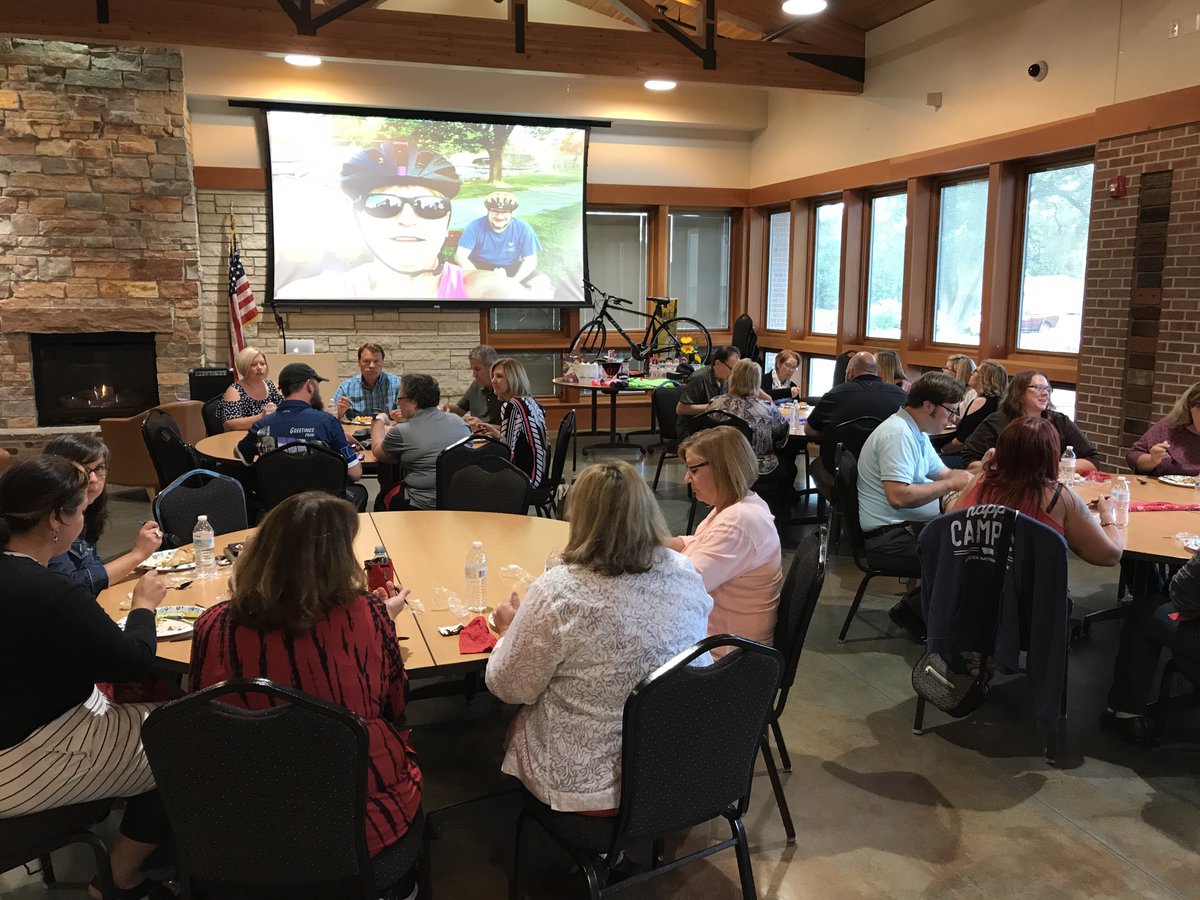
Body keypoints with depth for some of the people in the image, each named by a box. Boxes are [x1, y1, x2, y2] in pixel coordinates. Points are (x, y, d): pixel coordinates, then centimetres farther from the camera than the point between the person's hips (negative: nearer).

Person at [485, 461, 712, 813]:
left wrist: (508, 630, 8)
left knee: (516, 720, 24)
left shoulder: (556, 593, -25)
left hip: (585, 782, -5)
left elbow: (510, 688, -12)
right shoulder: (685, 573, -11)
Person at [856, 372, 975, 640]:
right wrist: (950, 484, -17)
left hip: (911, 526, 11)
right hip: (891, 535, -11)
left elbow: (943, 473, 19)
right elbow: (898, 496, -28)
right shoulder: (897, 434, -19)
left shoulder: (915, 432, 14)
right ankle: (912, 612, 0)